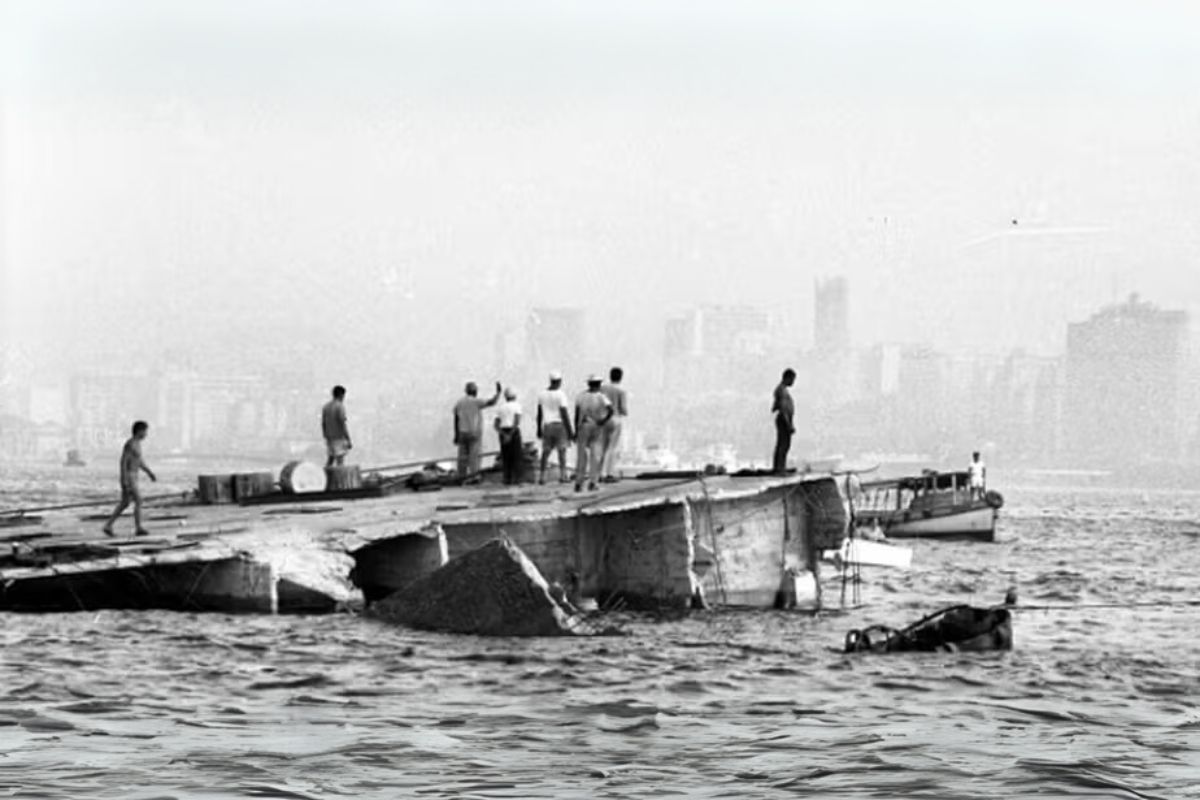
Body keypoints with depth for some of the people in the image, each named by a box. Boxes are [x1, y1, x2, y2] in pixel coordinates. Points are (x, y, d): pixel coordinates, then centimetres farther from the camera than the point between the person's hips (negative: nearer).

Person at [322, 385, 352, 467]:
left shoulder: (325, 407, 8)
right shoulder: (340, 407, -13)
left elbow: (323, 424, 10)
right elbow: (343, 424, -17)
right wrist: (349, 441, -14)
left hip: (329, 438, 7)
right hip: (339, 438, -7)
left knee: (330, 459, 13)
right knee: (339, 461, -5)